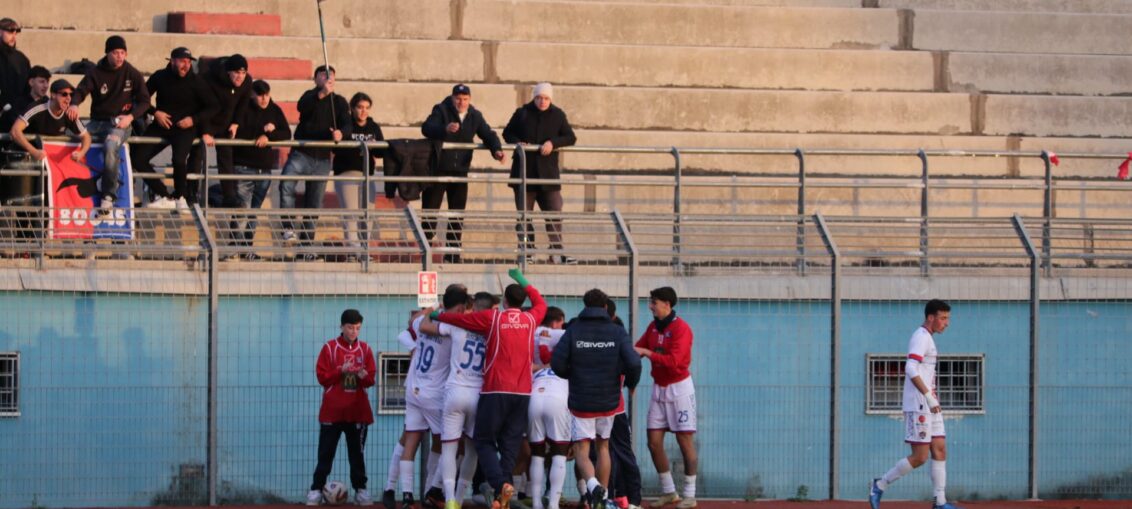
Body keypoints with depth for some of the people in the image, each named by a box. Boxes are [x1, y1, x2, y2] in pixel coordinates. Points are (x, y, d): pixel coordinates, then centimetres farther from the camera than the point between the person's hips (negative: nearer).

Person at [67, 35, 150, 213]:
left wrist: (131, 116, -12)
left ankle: (108, 196, -31)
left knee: (110, 145, -34)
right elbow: (81, 90, -9)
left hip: (121, 123, -3)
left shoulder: (132, 74, 3)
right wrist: (74, 104, -33)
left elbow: (144, 101, 6)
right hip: (97, 122, 3)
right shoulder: (95, 73, 4)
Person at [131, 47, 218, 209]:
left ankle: (180, 197, -4)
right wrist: (155, 112, -8)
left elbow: (213, 107, -1)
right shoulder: (160, 77, 0)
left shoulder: (195, 82, -5)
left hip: (185, 128, -3)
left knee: (179, 159, -30)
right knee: (137, 158, -11)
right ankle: (163, 196, -4)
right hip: (161, 126, 3)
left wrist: (194, 119, -12)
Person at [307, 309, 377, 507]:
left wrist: (363, 376, -19)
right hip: (332, 410, -2)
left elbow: (371, 379, 3)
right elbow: (322, 377, -5)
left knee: (357, 452, 6)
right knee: (326, 452, -2)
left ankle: (360, 490, 11)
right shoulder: (329, 348, -1)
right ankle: (316, 490, 0)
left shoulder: (365, 349, 6)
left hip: (358, 410, 2)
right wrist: (341, 371, -20)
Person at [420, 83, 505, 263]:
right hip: (438, 168, -5)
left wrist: (496, 149, -9)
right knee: (430, 210, -4)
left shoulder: (475, 116, 7)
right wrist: (445, 129, -42)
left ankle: (453, 254, 12)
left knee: (457, 213, 6)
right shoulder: (441, 110, -8)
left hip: (460, 170, 5)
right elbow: (427, 128, -23)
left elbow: (488, 134, 11)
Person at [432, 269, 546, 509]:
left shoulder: (492, 318, -4)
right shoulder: (530, 320, 7)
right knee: (510, 443, 9)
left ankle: (499, 484, -20)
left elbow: (458, 318, 2)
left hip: (496, 391, -3)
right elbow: (541, 303, 29)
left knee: (484, 440, 4)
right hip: (523, 392, 3)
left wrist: (438, 315, 21)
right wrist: (523, 282, 39)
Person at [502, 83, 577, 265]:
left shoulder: (558, 115, 4)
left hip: (548, 175, 0)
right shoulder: (522, 113, 3)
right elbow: (507, 133, 11)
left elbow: (570, 138, 2)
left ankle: (557, 251, 3)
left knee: (554, 213, -1)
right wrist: (517, 143, -11)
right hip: (524, 173, 0)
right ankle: (526, 249, 8)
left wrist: (553, 143, -15)